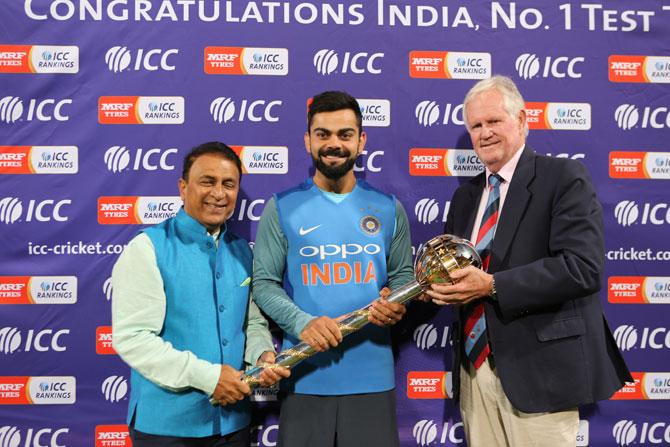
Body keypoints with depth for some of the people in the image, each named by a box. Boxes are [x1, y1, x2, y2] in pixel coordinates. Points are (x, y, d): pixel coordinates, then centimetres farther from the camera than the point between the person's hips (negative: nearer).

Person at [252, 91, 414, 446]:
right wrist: (302, 322, -18)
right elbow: (264, 282, -1)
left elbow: (403, 274, 14)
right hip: (305, 376, -1)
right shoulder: (282, 207, 1)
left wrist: (396, 304, -9)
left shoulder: (388, 208, 7)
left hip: (372, 374, 2)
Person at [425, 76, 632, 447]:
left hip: (538, 371, -6)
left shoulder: (564, 178, -6)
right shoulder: (465, 196, 15)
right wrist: (437, 281, -4)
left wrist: (492, 286, -22)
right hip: (474, 370, 6)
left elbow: (583, 267, -17)